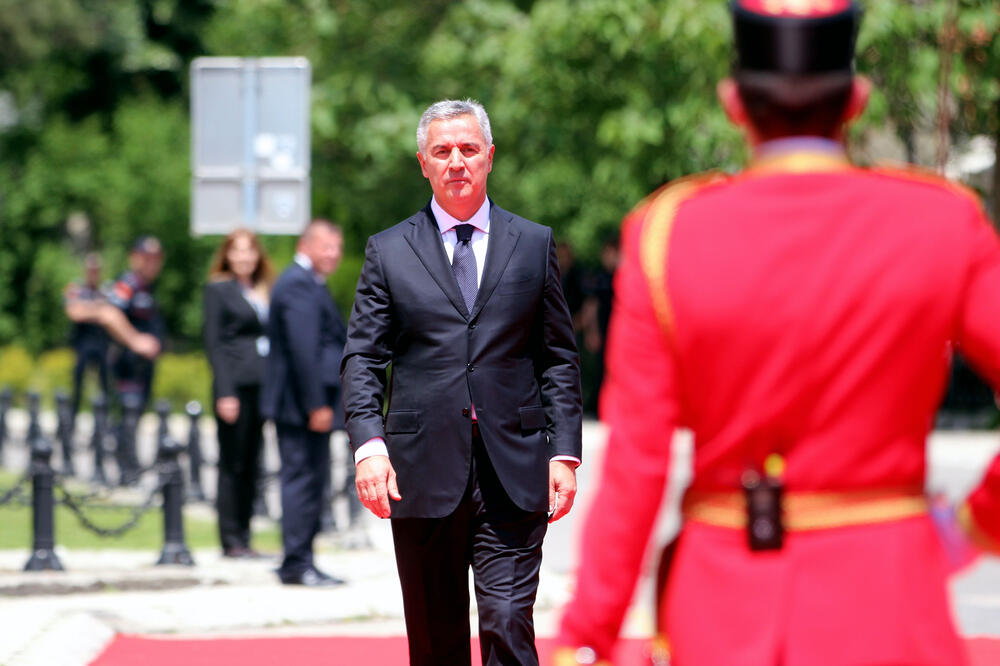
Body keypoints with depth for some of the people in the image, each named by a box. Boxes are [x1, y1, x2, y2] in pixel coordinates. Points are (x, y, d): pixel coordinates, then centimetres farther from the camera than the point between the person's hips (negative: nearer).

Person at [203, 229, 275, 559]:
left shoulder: (264, 291, 16)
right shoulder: (218, 289, 0)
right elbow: (214, 343, -5)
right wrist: (225, 393, -13)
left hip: (261, 385, 6)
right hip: (236, 385, -6)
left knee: (251, 465, 7)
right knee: (232, 464, -3)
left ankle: (243, 538, 11)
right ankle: (230, 540, 0)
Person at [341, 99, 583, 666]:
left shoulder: (534, 245, 11)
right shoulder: (389, 251, 9)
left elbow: (560, 359, 10)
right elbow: (362, 359, 4)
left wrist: (565, 450, 0)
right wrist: (369, 443, -12)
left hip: (513, 473, 0)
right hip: (422, 469, 0)